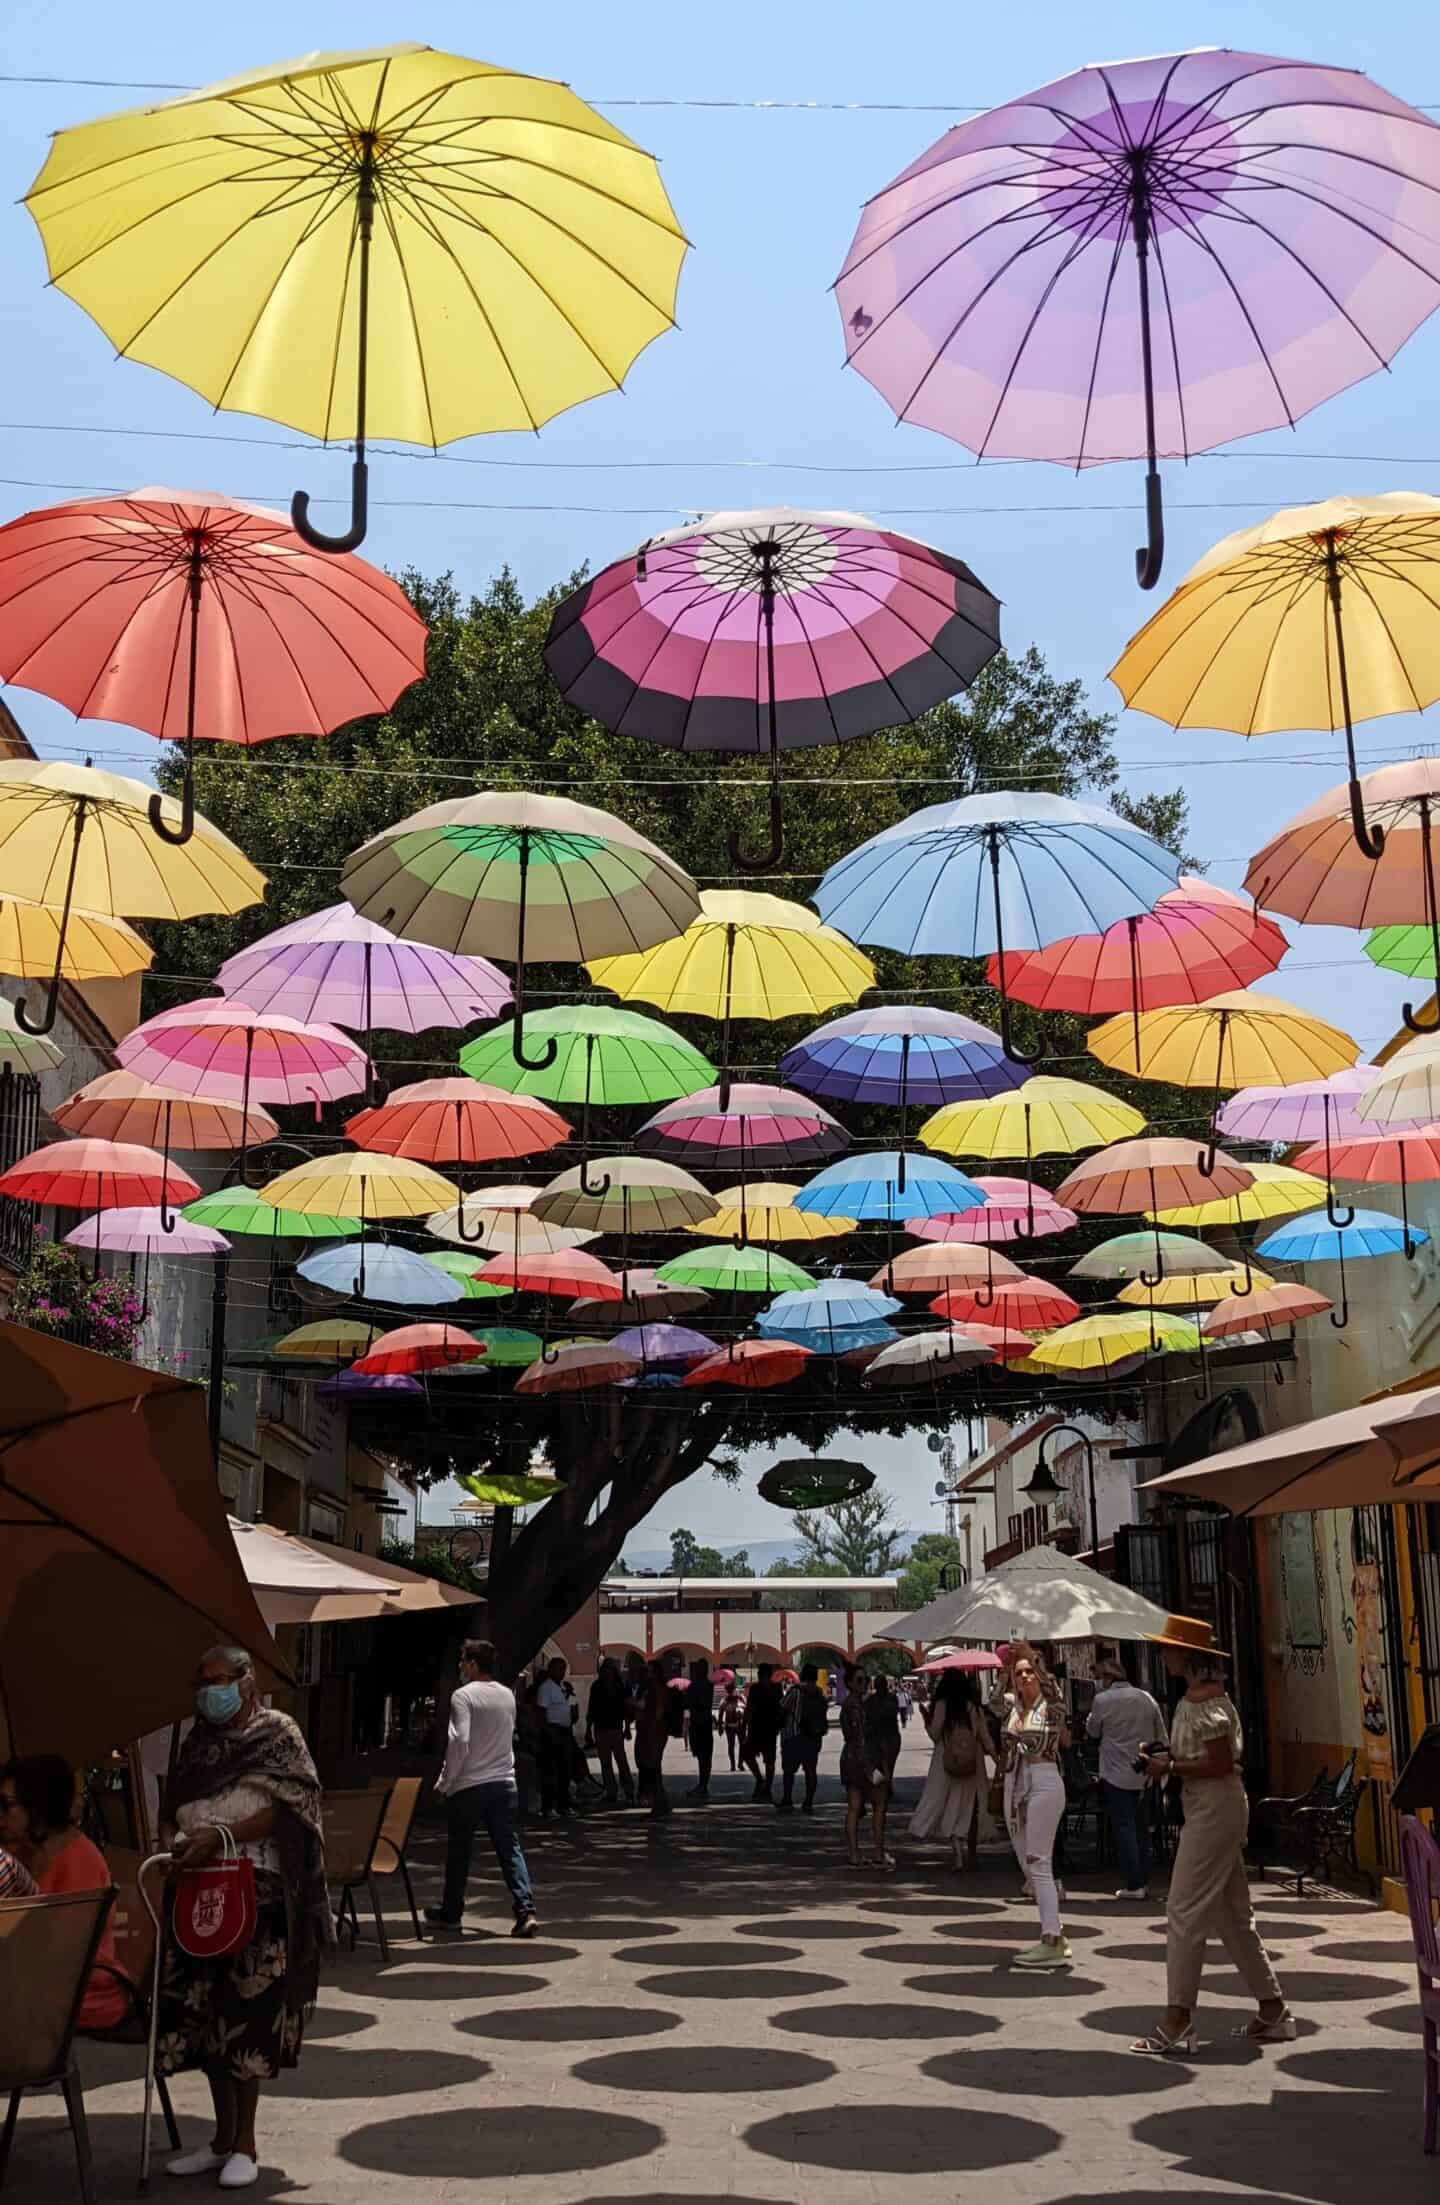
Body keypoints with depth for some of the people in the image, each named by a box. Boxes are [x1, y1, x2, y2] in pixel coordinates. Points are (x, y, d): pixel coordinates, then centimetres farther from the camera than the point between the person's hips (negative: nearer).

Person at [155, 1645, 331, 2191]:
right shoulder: (198, 1742, 14)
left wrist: (219, 1835, -23)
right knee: (204, 2011, 6)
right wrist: (173, 1837, -10)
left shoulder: (277, 1734, -2)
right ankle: (223, 2137, 20)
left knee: (247, 2012, -3)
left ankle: (244, 2144, 7)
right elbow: (170, 1807, 12)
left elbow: (279, 1809, -12)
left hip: (257, 1892, -5)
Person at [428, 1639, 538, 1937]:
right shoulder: (508, 1695, 8)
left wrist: (444, 1781, -10)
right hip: (504, 1782, 5)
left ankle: (451, 1913, 24)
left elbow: (459, 1742, -18)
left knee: (459, 1851, 11)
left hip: (468, 1786, -5)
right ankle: (526, 1912, -9)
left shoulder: (463, 1696, -12)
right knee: (509, 1848, 4)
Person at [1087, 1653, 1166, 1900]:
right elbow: (1160, 1736, 7)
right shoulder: (1146, 1698, 3)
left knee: (1123, 1827, 0)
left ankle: (1134, 1884, -1)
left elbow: (1092, 1731, 1)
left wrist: (1090, 1719, 16)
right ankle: (1144, 1881, 16)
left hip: (1116, 1775, -5)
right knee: (1142, 1828, 13)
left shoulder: (1102, 1700, -11)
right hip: (1143, 1775, 5)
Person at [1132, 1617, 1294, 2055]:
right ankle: (1272, 2010, 21)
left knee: (1184, 1912, -8)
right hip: (1214, 1809, 11)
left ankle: (1177, 2020, -5)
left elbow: (1221, 1762, -22)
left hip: (1215, 1808, -11)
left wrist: (1170, 1766, -17)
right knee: (1232, 1915, 14)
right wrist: (1166, 1757, 9)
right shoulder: (1200, 1697, 15)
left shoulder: (1204, 1700, -17)